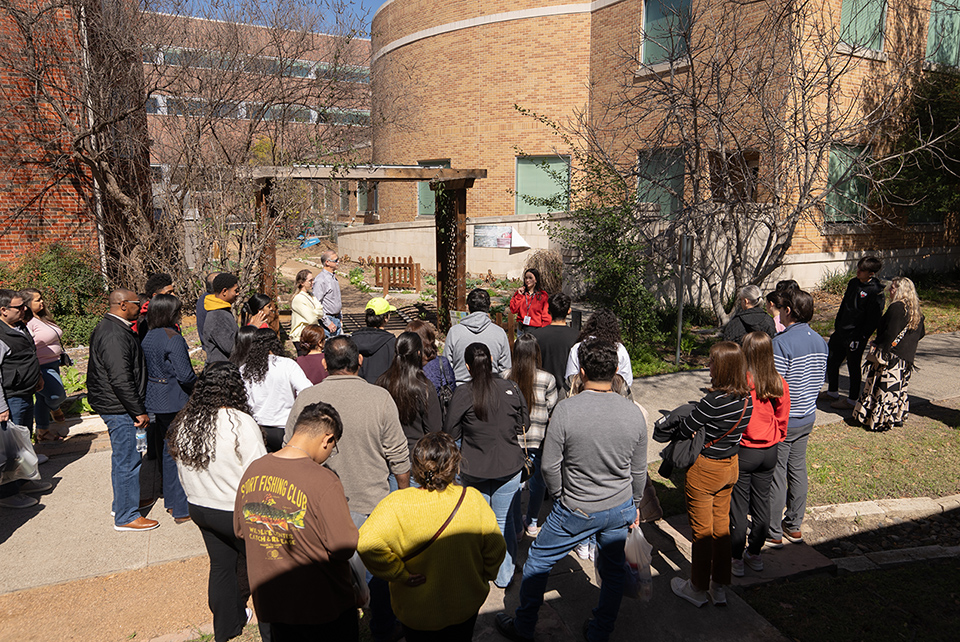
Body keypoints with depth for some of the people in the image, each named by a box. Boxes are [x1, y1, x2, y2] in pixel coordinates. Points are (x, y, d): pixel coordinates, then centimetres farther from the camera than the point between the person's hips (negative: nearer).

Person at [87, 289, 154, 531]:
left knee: (123, 457, 21)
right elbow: (121, 379, -27)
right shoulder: (114, 335, -22)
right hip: (119, 407, -11)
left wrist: (138, 407, 19)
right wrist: (139, 411, -21)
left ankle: (121, 504, 35)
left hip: (118, 406, 11)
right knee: (128, 460, -3)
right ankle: (126, 517, 7)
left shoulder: (112, 327, 12)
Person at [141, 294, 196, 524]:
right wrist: (197, 383, -3)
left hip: (155, 401, 8)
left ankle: (170, 500, 31)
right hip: (175, 403, -8)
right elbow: (185, 374, -22)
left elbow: (146, 369, 11)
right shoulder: (173, 338, -18)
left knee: (165, 451, 19)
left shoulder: (147, 338, 6)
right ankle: (182, 509, 4)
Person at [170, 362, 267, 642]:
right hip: (236, 511, -6)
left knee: (220, 565, 21)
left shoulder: (184, 422, -4)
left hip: (199, 507, 6)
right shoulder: (241, 424, -25)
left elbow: (183, 469, 8)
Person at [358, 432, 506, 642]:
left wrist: (399, 573, -20)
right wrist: (483, 577, 7)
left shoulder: (397, 505, -24)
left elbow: (367, 542, -34)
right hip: (466, 608, 2)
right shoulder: (473, 499, -18)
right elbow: (496, 548, -10)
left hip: (415, 612, -1)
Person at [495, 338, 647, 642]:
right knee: (613, 571, 23)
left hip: (578, 511, -3)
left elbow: (549, 466, -16)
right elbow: (639, 470, 1)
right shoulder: (633, 412, -10)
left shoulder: (566, 409, -22)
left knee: (537, 562, 16)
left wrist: (560, 497, 3)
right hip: (621, 508, 4)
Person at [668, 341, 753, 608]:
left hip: (705, 468, -7)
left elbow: (683, 431, -20)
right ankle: (720, 587, 31)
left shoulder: (714, 401, -28)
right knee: (721, 526, 19)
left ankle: (698, 588, 25)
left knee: (702, 530, 9)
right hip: (731, 465, 7)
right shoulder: (747, 399, -5)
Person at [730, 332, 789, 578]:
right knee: (762, 502, 17)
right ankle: (754, 554, 31)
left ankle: (737, 559, 17)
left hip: (743, 451, -5)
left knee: (738, 505, 7)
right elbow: (782, 420, 6)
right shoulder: (780, 384, -6)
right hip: (769, 451, 5)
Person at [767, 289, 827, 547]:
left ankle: (773, 533, 14)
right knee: (798, 470, 17)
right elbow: (820, 380, 12)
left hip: (782, 420, -8)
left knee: (776, 475, 3)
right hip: (808, 418, 8)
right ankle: (794, 526, 29)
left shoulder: (781, 342, -22)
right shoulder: (820, 341, 3)